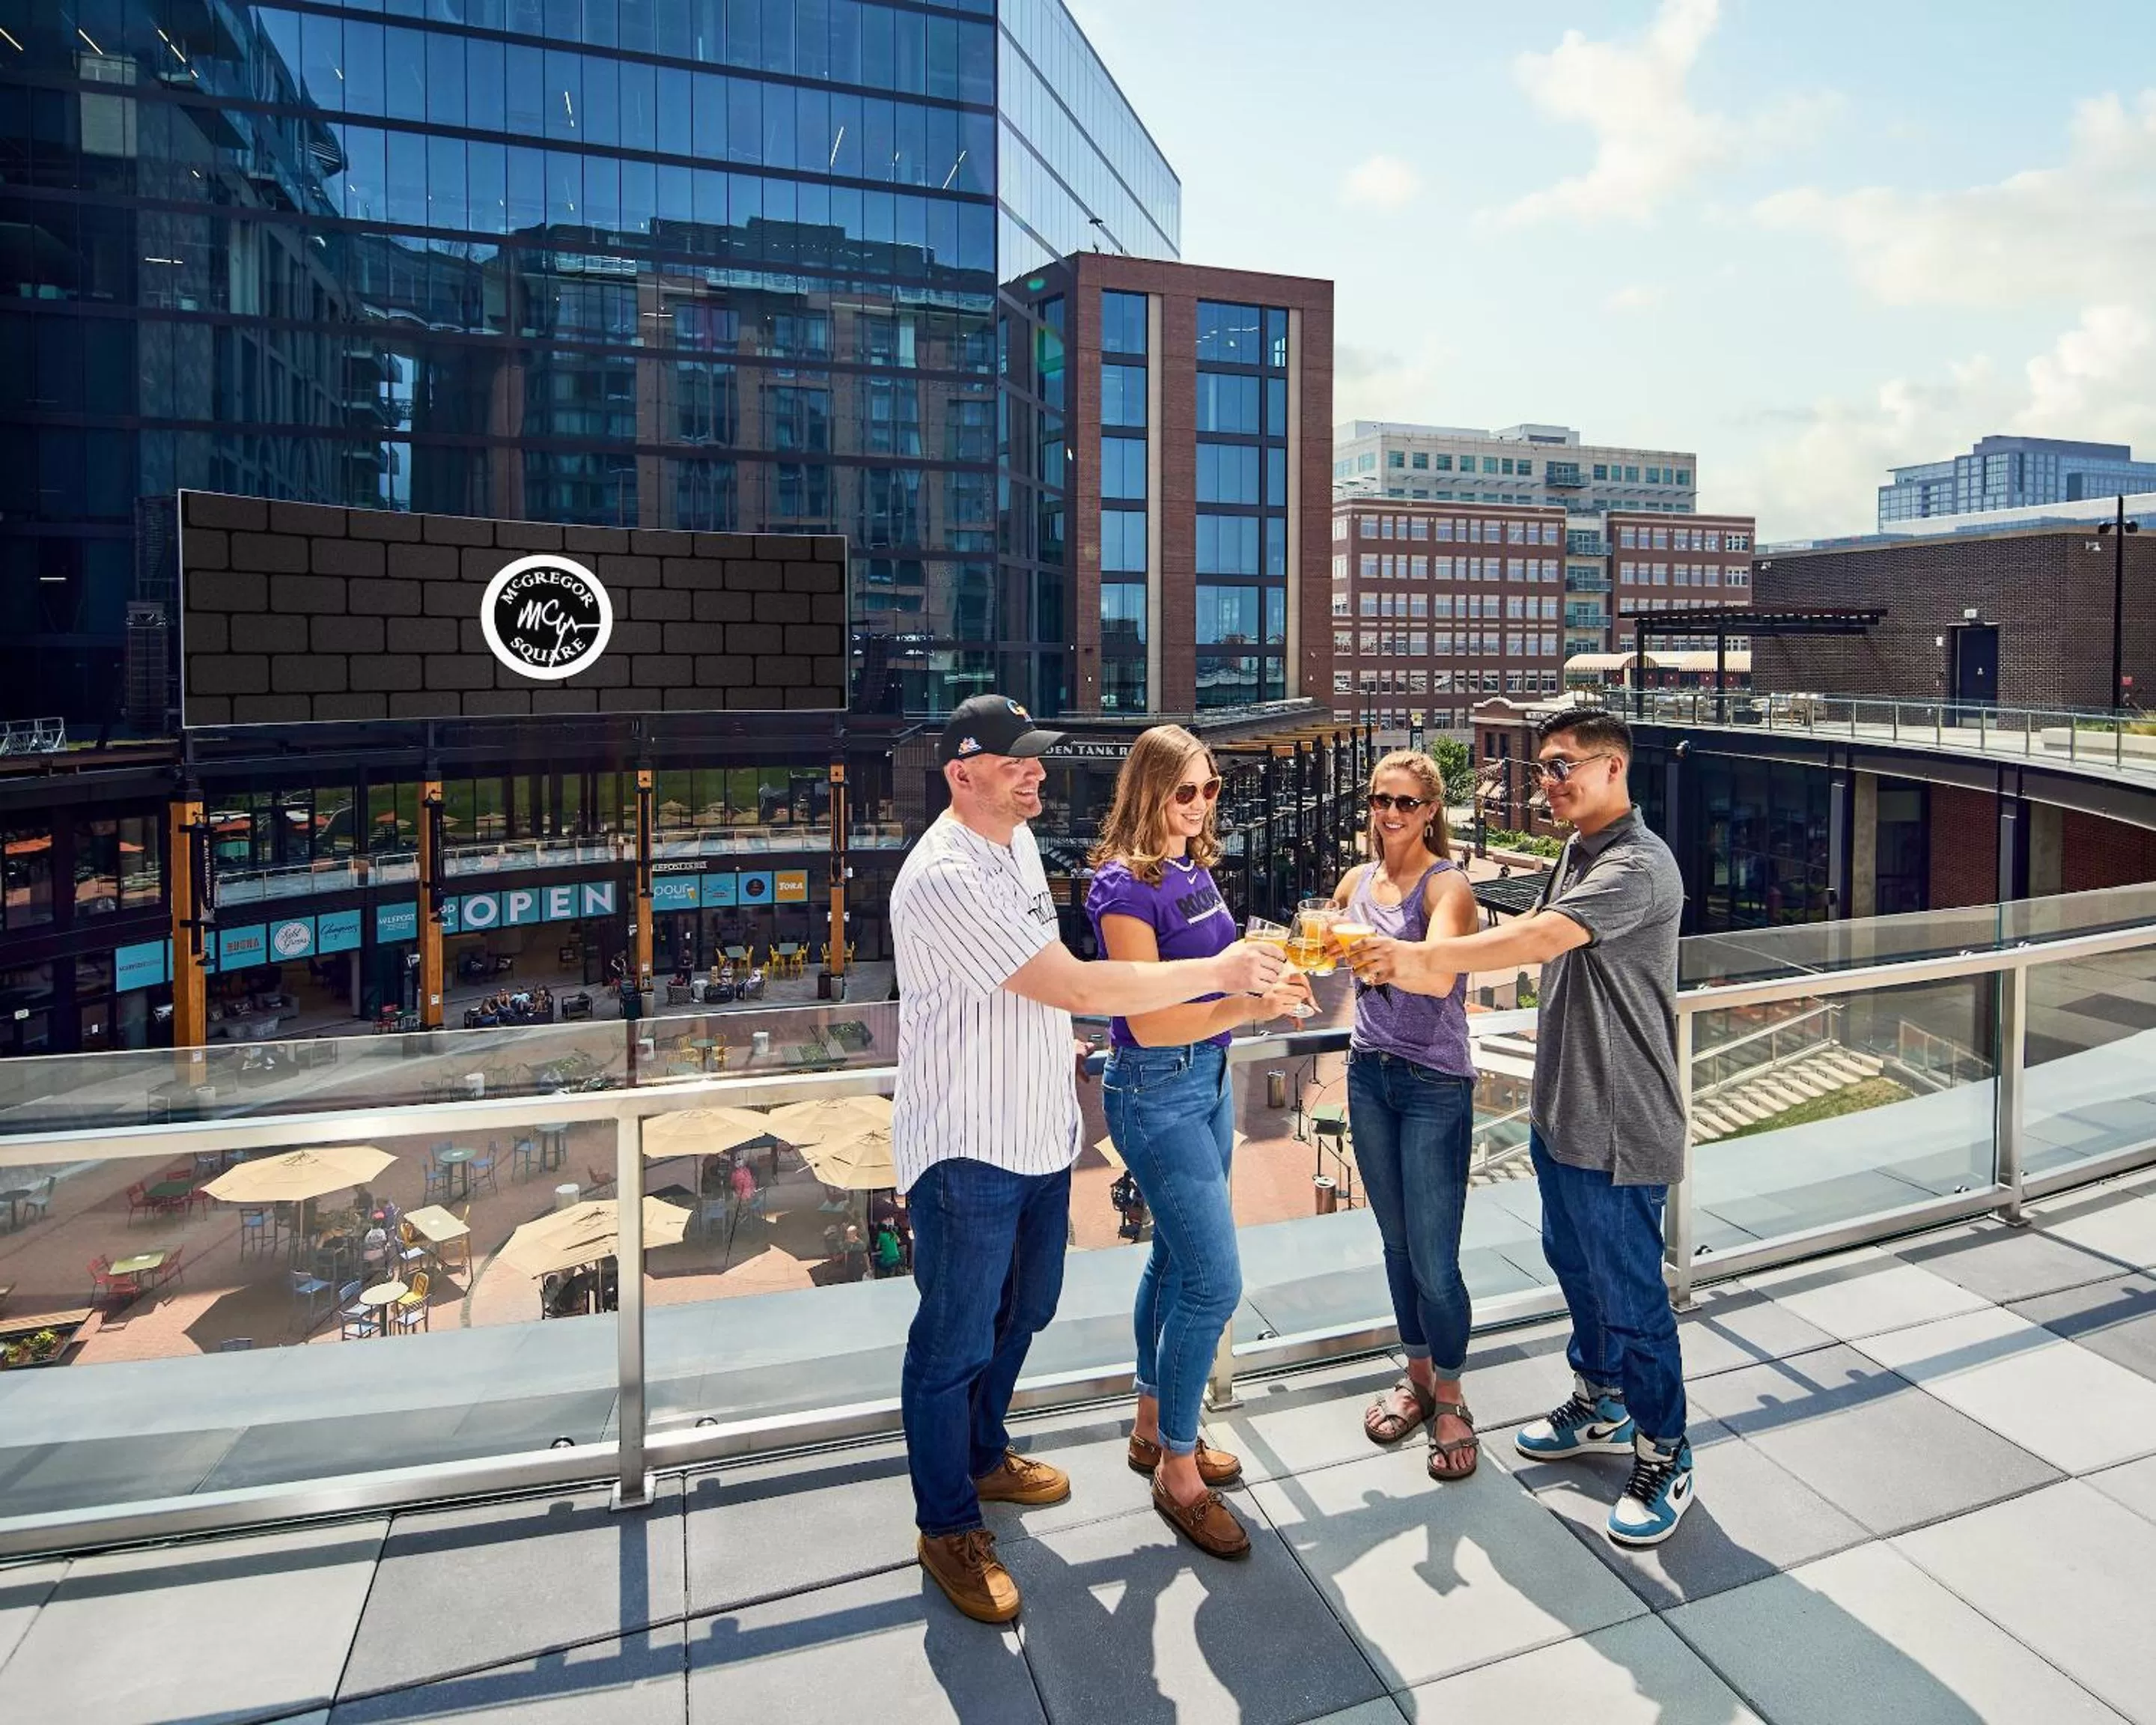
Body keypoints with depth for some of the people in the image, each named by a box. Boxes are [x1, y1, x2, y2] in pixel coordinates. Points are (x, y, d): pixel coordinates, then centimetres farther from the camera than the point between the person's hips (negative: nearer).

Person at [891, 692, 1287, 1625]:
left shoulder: (1017, 838, 5)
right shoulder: (946, 877, -26)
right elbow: (1073, 986, -29)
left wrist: (1058, 1040, 21)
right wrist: (1217, 971, -24)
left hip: (1038, 1129, 9)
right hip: (968, 1147, -9)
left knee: (1019, 1311, 24)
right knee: (957, 1341, 6)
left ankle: (983, 1457, 47)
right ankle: (947, 1528, 25)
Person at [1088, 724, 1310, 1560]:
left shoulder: (1195, 868, 6)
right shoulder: (1125, 884, -19)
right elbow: (1149, 1022, -22)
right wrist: (1249, 1005, -30)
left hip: (1207, 1075, 9)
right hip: (1155, 1089, -8)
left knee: (1176, 1260, 18)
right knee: (1214, 1280, -6)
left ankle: (1153, 1429, 34)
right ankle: (1177, 1471, 11)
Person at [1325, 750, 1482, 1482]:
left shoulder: (1446, 885, -13)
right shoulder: (1358, 880, 6)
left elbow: (1438, 976, -31)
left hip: (1435, 1084, -5)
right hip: (1371, 1072, 6)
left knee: (1434, 1261, -1)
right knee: (1397, 1244, 16)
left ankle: (1449, 1399, 20)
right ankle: (1418, 1375, 33)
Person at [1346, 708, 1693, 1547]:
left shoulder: (1639, 865, -21)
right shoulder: (1576, 851, 10)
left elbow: (1540, 939, -34)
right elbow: (1542, 947, 19)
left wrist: (1424, 957, -39)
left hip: (1618, 1124, -9)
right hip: (1559, 1109, 10)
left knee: (1629, 1293, 2)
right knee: (1574, 1263, 22)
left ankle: (1664, 1459, 20)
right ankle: (1600, 1403, 41)